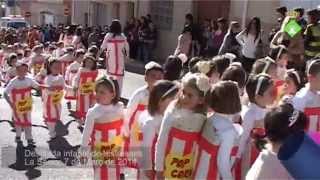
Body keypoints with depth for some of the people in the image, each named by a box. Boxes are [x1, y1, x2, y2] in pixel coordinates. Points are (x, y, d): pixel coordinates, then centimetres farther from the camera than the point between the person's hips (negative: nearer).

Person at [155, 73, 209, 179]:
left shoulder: (203, 118, -8)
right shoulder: (172, 112, -13)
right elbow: (161, 142, -8)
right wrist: (159, 168, -5)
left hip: (190, 171, 2)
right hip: (169, 165, -1)